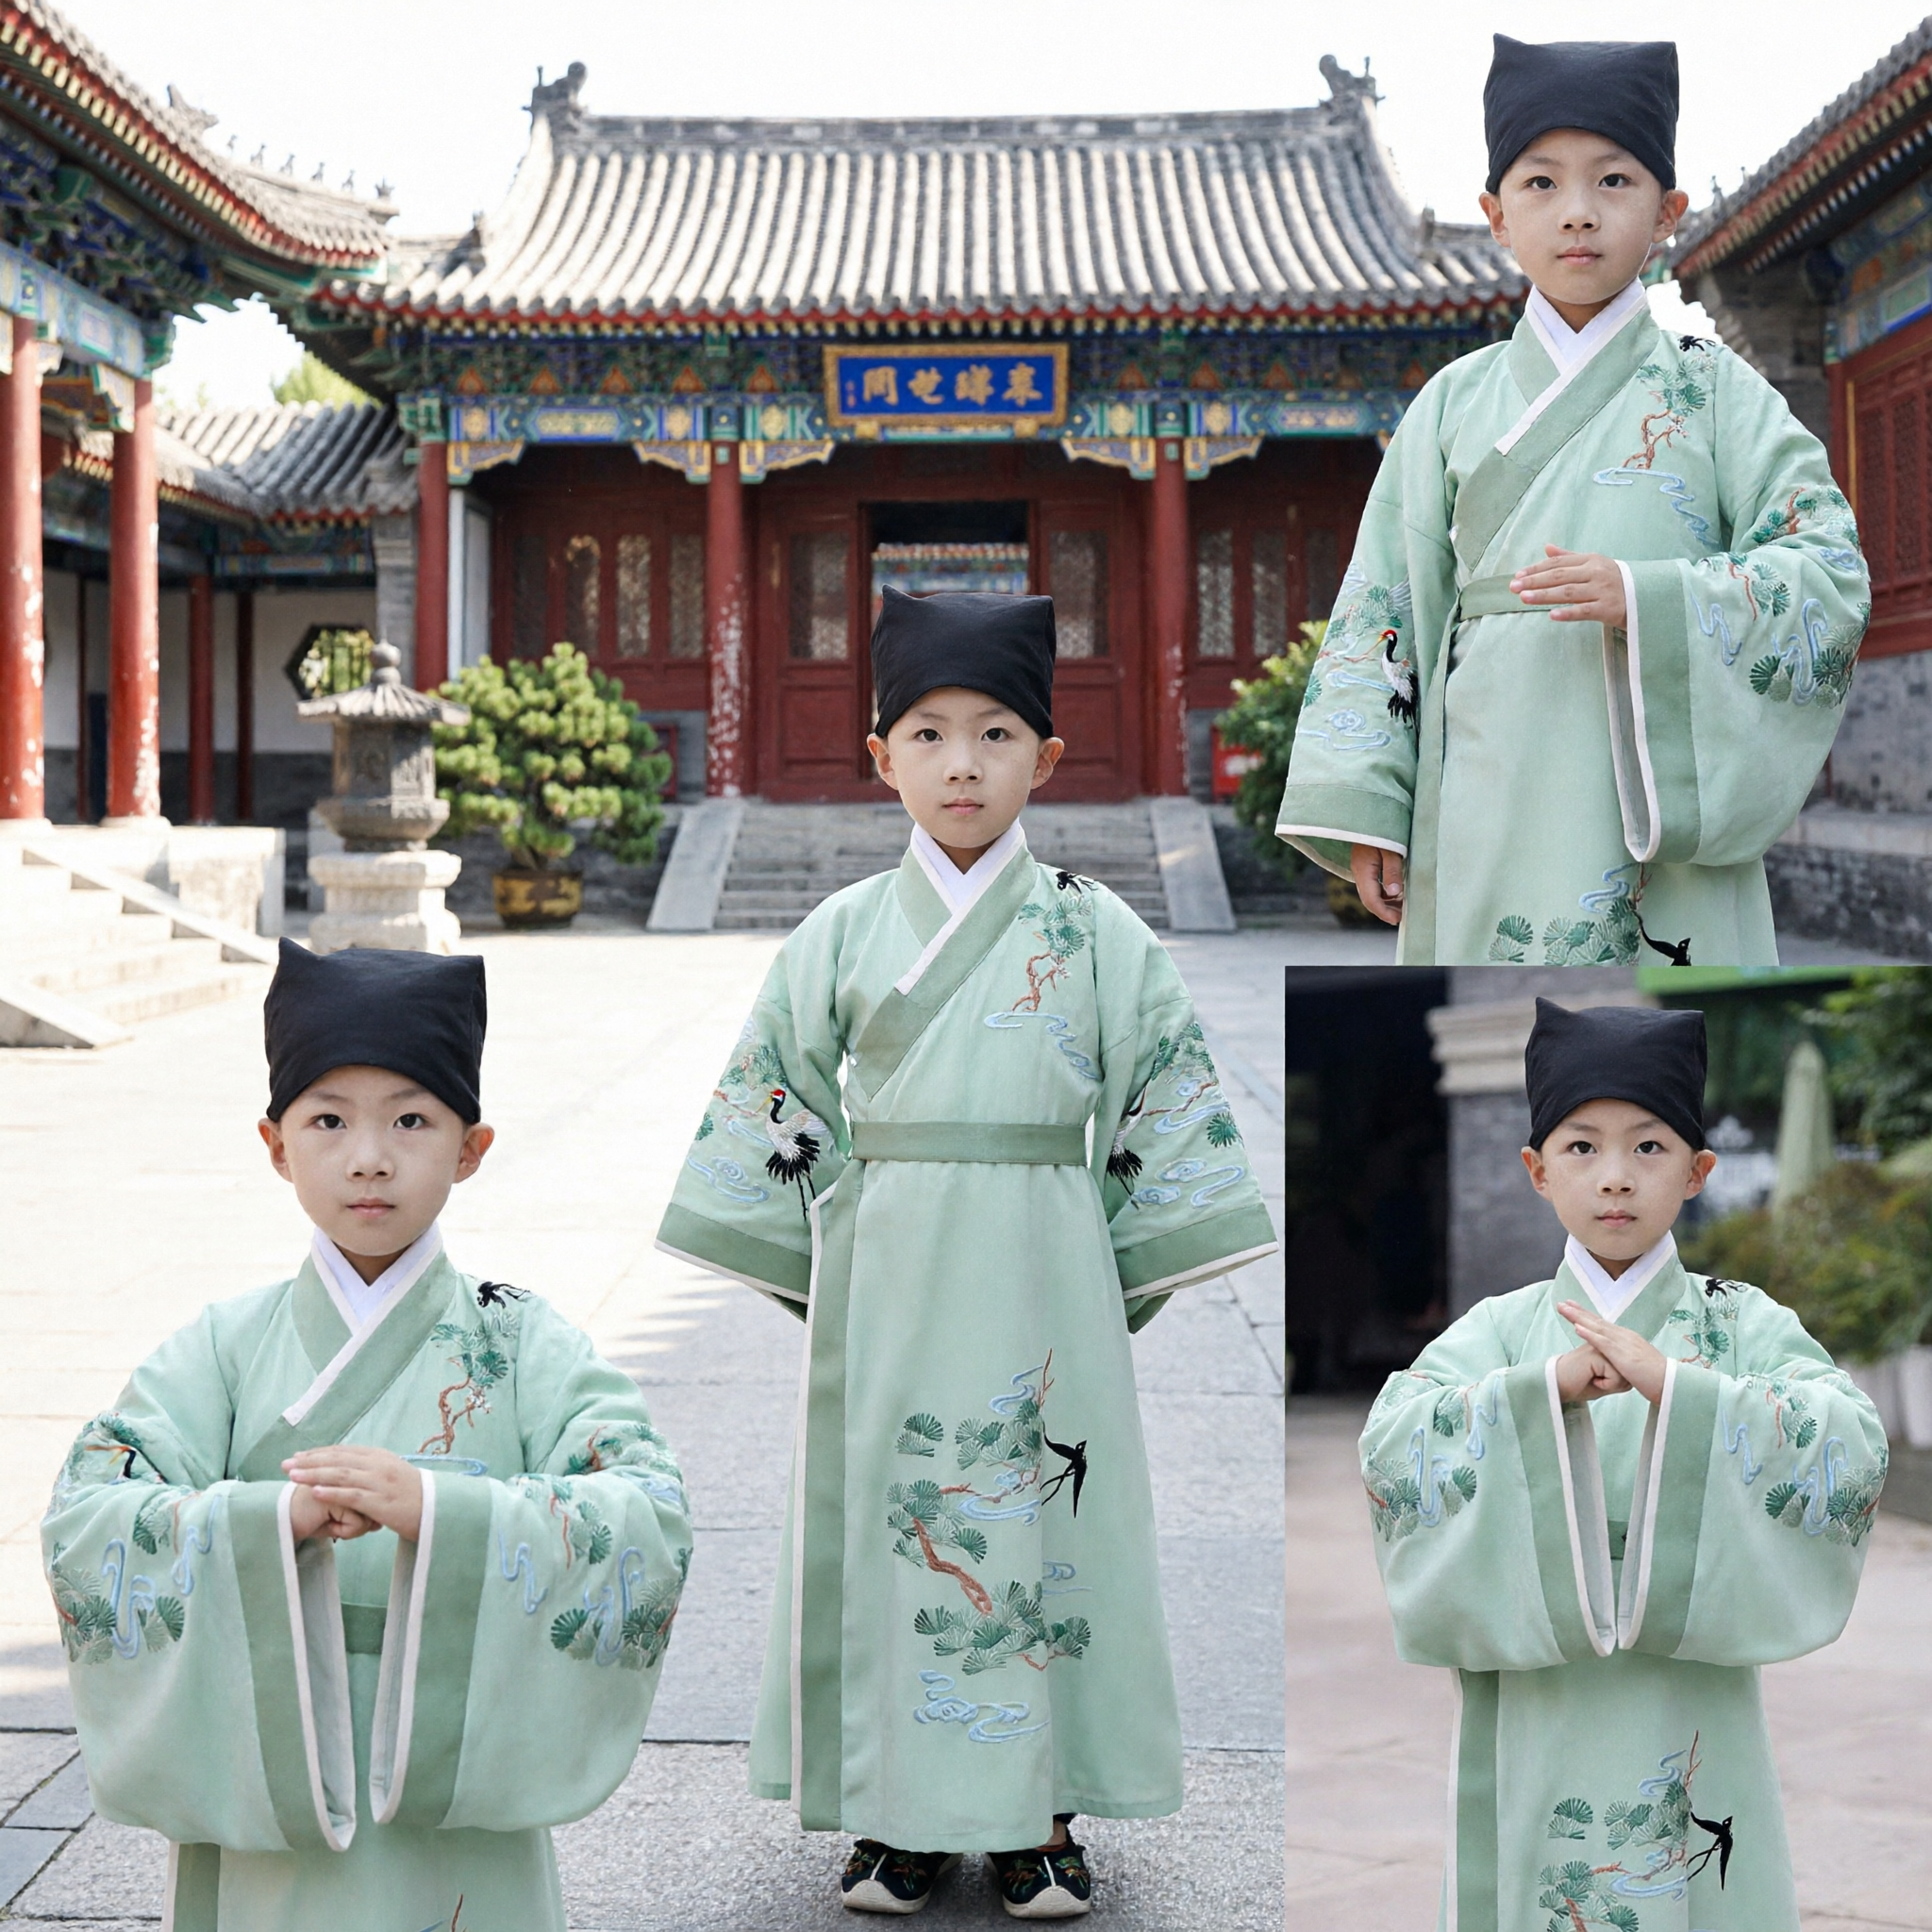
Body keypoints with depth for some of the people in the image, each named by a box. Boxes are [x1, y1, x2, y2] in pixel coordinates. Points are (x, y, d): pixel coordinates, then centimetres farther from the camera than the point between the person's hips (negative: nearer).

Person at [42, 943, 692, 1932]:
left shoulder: (524, 1345, -3)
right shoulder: (224, 1349, 0)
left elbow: (650, 1526, -16)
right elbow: (84, 1525, -11)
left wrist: (436, 1507, -29)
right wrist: (271, 1517, -27)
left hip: (461, 1829, -1)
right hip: (259, 1819, 1)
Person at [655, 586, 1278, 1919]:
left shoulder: (1095, 932, 3)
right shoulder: (844, 934, 5)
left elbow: (1167, 1098, 4)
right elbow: (777, 1108, 9)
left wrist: (1124, 1276, 0)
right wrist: (825, 1277, 6)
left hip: (1042, 1277, -1)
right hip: (885, 1279, 1)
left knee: (1042, 1516, 2)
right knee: (886, 1513, 3)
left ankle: (1037, 1819, 14)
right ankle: (902, 1816, 15)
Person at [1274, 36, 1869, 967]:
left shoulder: (1716, 393, 6)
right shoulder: (1454, 402, 12)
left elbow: (1828, 581, -1)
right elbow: (1382, 610, 10)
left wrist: (1646, 598, -16)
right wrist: (1364, 806, 1)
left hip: (1667, 813, -2)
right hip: (1488, 813, 2)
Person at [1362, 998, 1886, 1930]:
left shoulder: (1743, 1325, 2)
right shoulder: (1500, 1328, 4)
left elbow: (1855, 1449, -14)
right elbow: (1391, 1447, -12)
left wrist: (1672, 1386, -24)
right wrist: (1549, 1388, -25)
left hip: (1693, 1736, 0)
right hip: (1532, 1721, 1)